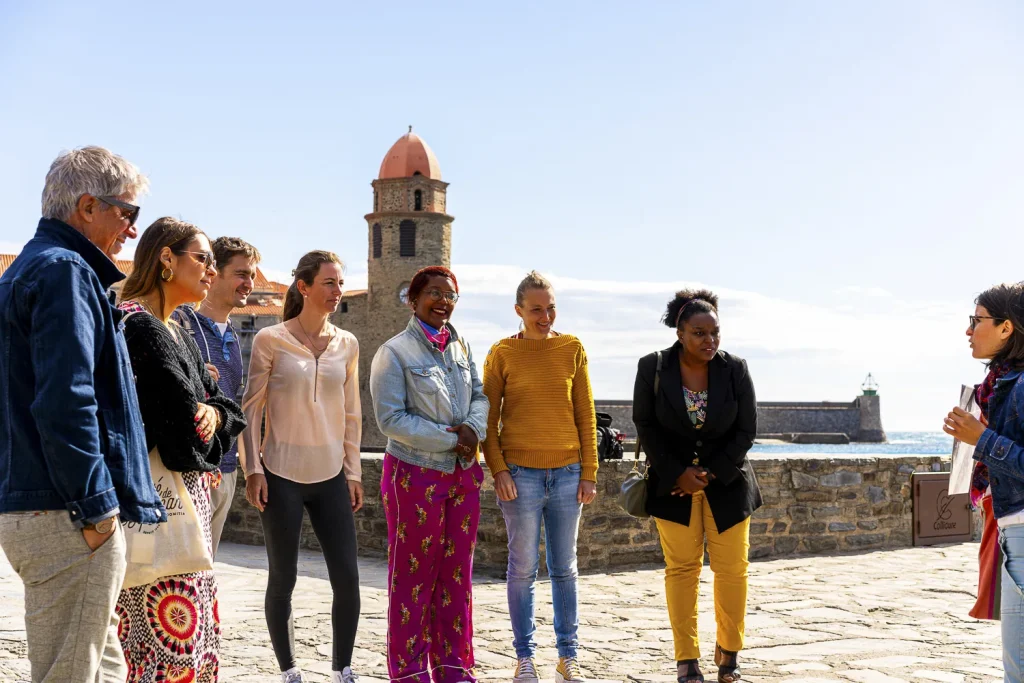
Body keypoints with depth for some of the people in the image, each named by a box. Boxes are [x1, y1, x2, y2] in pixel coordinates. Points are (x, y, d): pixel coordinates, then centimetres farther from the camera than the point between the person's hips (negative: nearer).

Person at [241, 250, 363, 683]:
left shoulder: (346, 344, 6)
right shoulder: (270, 340, -5)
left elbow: (351, 414, 11)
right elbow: (251, 407, -3)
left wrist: (353, 471, 9)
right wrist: (253, 469, -8)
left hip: (331, 476, 4)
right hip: (282, 475, -3)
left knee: (347, 579, 1)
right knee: (283, 579, 5)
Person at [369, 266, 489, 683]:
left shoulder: (460, 347, 9)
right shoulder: (394, 352, -9)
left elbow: (479, 396, 12)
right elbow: (391, 419, -14)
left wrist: (474, 428, -10)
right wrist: (450, 439, -14)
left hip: (463, 473, 6)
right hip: (416, 475, -6)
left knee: (457, 574, 12)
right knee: (413, 577, 4)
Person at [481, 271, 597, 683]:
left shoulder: (572, 349, 5)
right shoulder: (502, 353, 0)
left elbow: (586, 415, 6)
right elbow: (488, 419, 2)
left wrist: (589, 472, 2)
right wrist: (498, 469, -9)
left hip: (567, 473, 2)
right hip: (520, 474, -2)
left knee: (564, 569, 9)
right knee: (523, 569, 4)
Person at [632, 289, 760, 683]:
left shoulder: (735, 369, -6)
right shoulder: (652, 368, -8)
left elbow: (747, 430, -3)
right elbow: (646, 425, -2)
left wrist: (711, 473, -11)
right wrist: (678, 474, -10)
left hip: (726, 482, 1)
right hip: (673, 482, -1)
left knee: (732, 568, 3)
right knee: (682, 569, 1)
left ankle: (729, 650, 21)